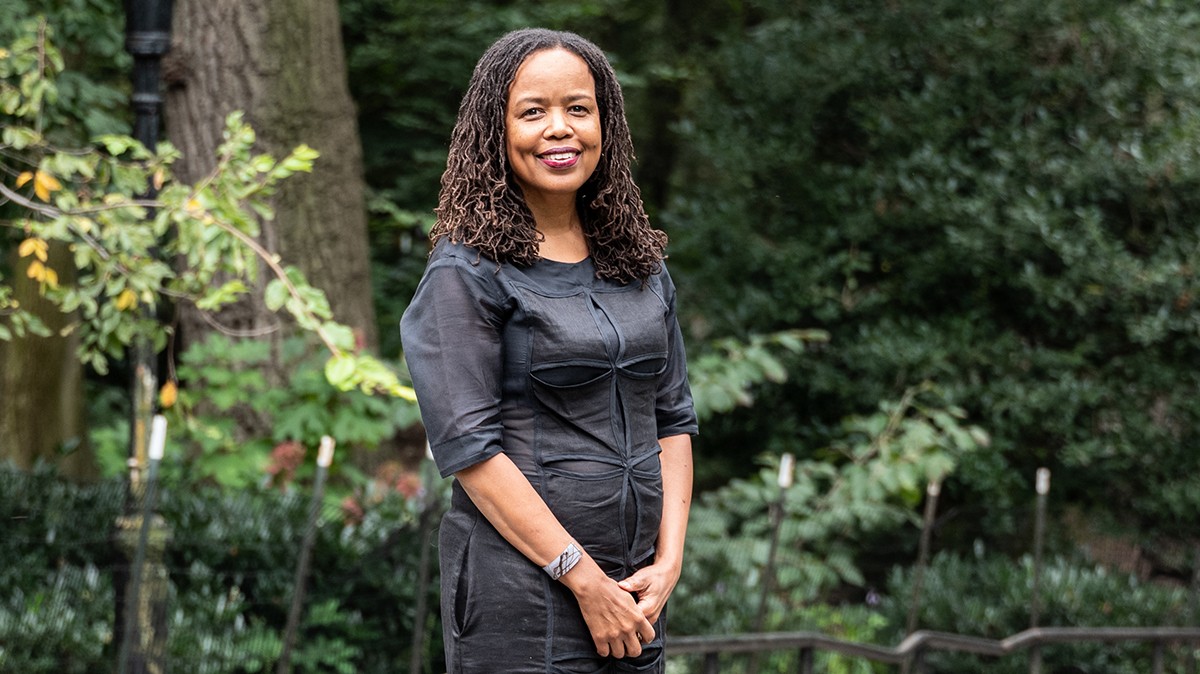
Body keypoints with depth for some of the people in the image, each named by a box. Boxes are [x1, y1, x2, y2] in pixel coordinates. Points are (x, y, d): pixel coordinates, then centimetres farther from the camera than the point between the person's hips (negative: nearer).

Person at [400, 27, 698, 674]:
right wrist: (583, 578, -16)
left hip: (634, 595, 6)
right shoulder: (467, 271, -8)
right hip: (521, 600, -5)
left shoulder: (642, 265, 10)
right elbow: (467, 447, -14)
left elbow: (673, 420, 12)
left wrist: (668, 560, -1)